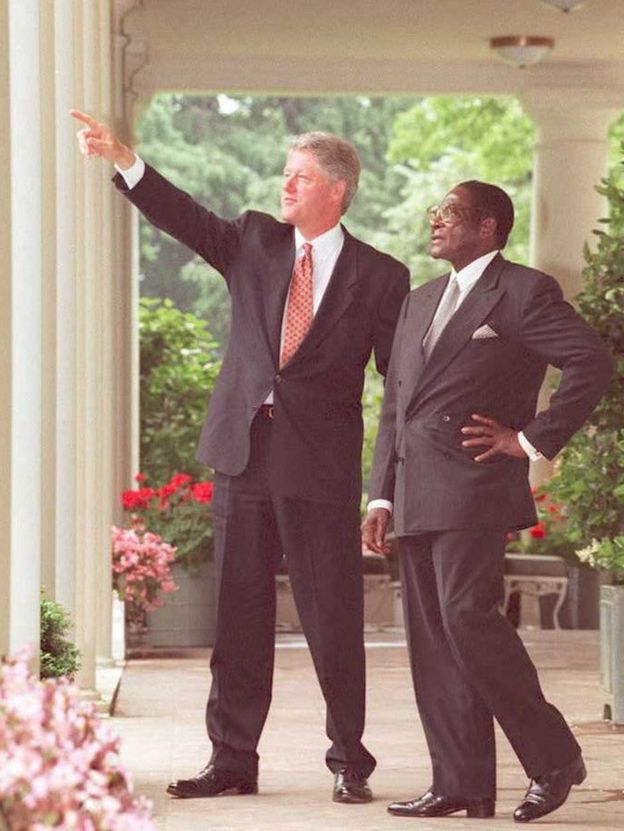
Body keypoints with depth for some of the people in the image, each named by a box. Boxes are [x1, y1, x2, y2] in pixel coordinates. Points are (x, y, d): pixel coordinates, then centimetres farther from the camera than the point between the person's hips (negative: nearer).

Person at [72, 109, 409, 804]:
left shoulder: (379, 277, 1)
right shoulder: (254, 241, 10)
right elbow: (185, 218, -3)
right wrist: (122, 160, -17)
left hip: (322, 465, -3)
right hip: (243, 455, 3)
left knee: (333, 620, 1)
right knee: (238, 616, 7)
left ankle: (348, 762, 13)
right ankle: (231, 760, 15)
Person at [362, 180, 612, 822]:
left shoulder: (524, 292, -2)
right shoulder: (420, 302, 22)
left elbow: (592, 362, -12)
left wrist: (533, 440, -12)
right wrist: (382, 496, 14)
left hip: (474, 486, -8)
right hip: (416, 498, 8)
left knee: (468, 616, -17)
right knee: (430, 637, 4)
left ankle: (554, 757, -4)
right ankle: (460, 786, 6)